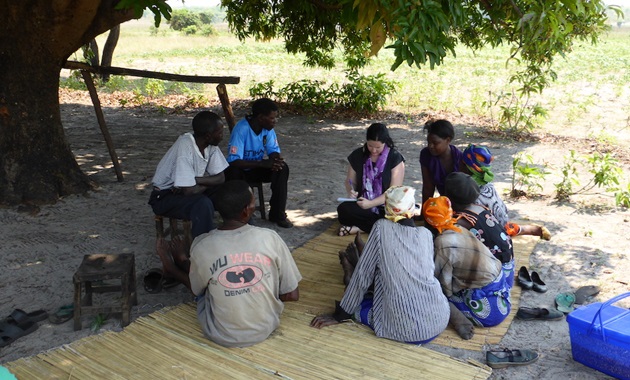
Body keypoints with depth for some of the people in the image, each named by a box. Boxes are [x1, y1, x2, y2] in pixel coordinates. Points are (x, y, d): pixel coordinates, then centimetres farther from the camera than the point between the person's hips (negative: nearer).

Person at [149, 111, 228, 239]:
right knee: (203, 204, -33)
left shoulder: (210, 145, -9)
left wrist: (196, 180, -21)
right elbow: (189, 190, -33)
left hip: (188, 190, 7)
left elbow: (221, 178, -5)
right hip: (164, 197, -7)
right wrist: (207, 182, -13)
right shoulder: (185, 147, -30)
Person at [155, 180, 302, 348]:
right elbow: (292, 295, -9)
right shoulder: (270, 238, -17)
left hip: (222, 337, -2)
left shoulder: (202, 246, -17)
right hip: (265, 329, 2)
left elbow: (196, 289, 4)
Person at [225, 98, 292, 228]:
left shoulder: (268, 127, -9)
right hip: (240, 170, -5)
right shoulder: (241, 129, -28)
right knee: (233, 173, -38)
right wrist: (263, 163, -38)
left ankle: (277, 213, -10)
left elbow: (273, 151, -3)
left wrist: (277, 160, -29)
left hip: (257, 169, 5)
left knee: (282, 168, -20)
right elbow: (233, 162, -34)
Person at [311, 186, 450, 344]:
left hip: (405, 330, -4)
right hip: (440, 321, 5)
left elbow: (363, 275, 0)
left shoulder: (381, 227, -2)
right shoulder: (426, 234, 7)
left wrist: (340, 315, 11)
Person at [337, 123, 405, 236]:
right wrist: (351, 191, -13)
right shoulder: (357, 155, 2)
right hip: (363, 206, 2)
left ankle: (359, 228, -21)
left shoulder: (395, 158, -6)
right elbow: (349, 181, 12)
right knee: (343, 209, -30)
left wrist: (371, 203, -22)